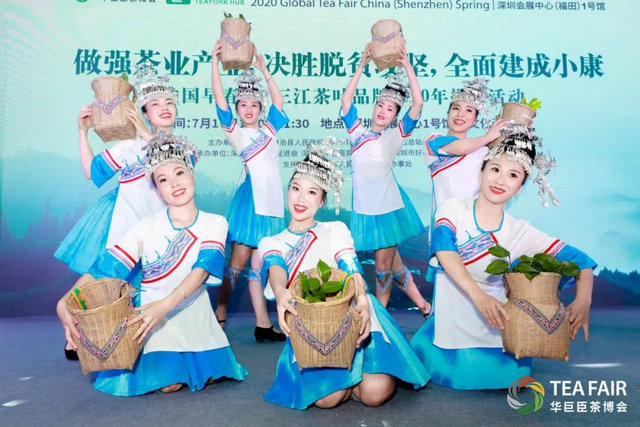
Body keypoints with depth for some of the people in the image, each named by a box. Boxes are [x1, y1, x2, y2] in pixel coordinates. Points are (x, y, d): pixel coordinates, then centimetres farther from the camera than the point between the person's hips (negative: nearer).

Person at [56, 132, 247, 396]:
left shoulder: (215, 223, -6)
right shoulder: (146, 228, -5)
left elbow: (202, 269, -20)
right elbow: (104, 268, -11)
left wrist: (166, 304, -36)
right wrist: (65, 304, -27)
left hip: (193, 312, 1)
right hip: (151, 314, -1)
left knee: (211, 376, -10)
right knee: (168, 384, -16)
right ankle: (157, 359, 17)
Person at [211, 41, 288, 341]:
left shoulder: (269, 128, 20)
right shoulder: (235, 132, 7)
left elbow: (279, 101, 24)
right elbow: (219, 97, 1)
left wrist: (264, 69, 26)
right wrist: (215, 61, 1)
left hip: (272, 200, 5)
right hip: (250, 196, -4)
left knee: (258, 265, 8)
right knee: (238, 261, -2)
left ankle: (262, 325, 9)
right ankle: (219, 316, 11)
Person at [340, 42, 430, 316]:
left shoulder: (395, 137, 1)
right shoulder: (357, 132, 7)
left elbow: (418, 103, -8)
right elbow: (346, 100, -3)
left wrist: (407, 67, -9)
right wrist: (362, 66, -5)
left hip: (389, 205, -3)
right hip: (365, 207, 3)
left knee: (384, 262, 3)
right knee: (391, 261, 12)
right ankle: (419, 301, 30)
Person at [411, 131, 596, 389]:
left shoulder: (520, 231, -1)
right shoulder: (453, 209, -5)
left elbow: (577, 259, 0)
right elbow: (443, 247, -24)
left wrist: (582, 301, -20)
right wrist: (478, 296, -35)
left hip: (492, 325, 2)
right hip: (449, 320, -1)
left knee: (514, 378, -11)